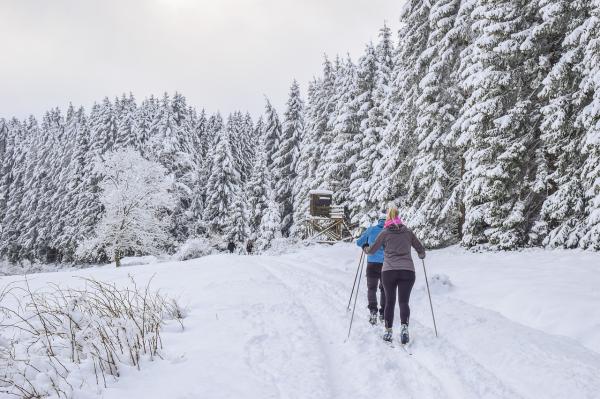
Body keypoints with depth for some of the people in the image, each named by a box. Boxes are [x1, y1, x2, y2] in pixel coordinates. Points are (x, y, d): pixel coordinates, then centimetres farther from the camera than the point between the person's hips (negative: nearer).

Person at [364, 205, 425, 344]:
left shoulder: (385, 233, 3)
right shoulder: (408, 232, 8)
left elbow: (372, 250, 10)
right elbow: (420, 249, 15)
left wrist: (366, 249, 32)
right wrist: (421, 255, 38)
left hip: (389, 271, -1)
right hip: (408, 270, 1)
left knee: (389, 302, 11)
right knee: (403, 301, 0)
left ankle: (388, 332, 10)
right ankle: (404, 326, -24)